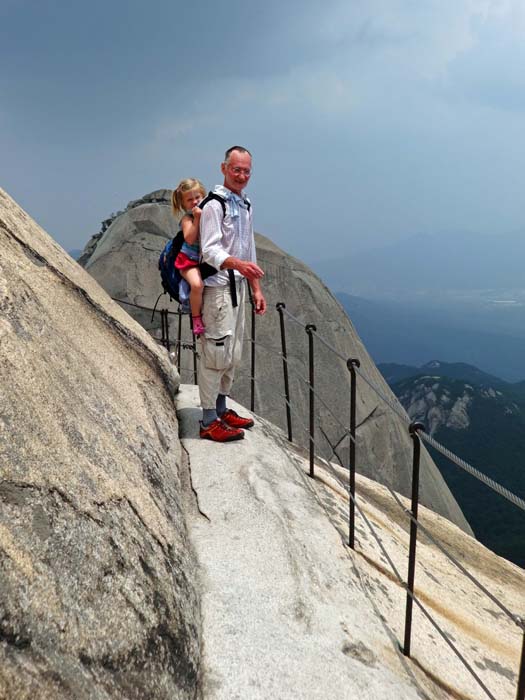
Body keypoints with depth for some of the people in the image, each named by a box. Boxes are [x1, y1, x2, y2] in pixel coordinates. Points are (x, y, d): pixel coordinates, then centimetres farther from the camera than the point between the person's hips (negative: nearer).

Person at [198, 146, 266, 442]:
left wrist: (256, 288, 19)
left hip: (238, 286, 9)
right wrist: (238, 264, -37)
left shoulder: (245, 205, 17)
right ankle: (209, 422, 0)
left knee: (234, 354, 13)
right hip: (218, 287, -9)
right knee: (216, 352, -8)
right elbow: (210, 251, -19)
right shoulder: (214, 204, -10)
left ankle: (221, 409, 25)